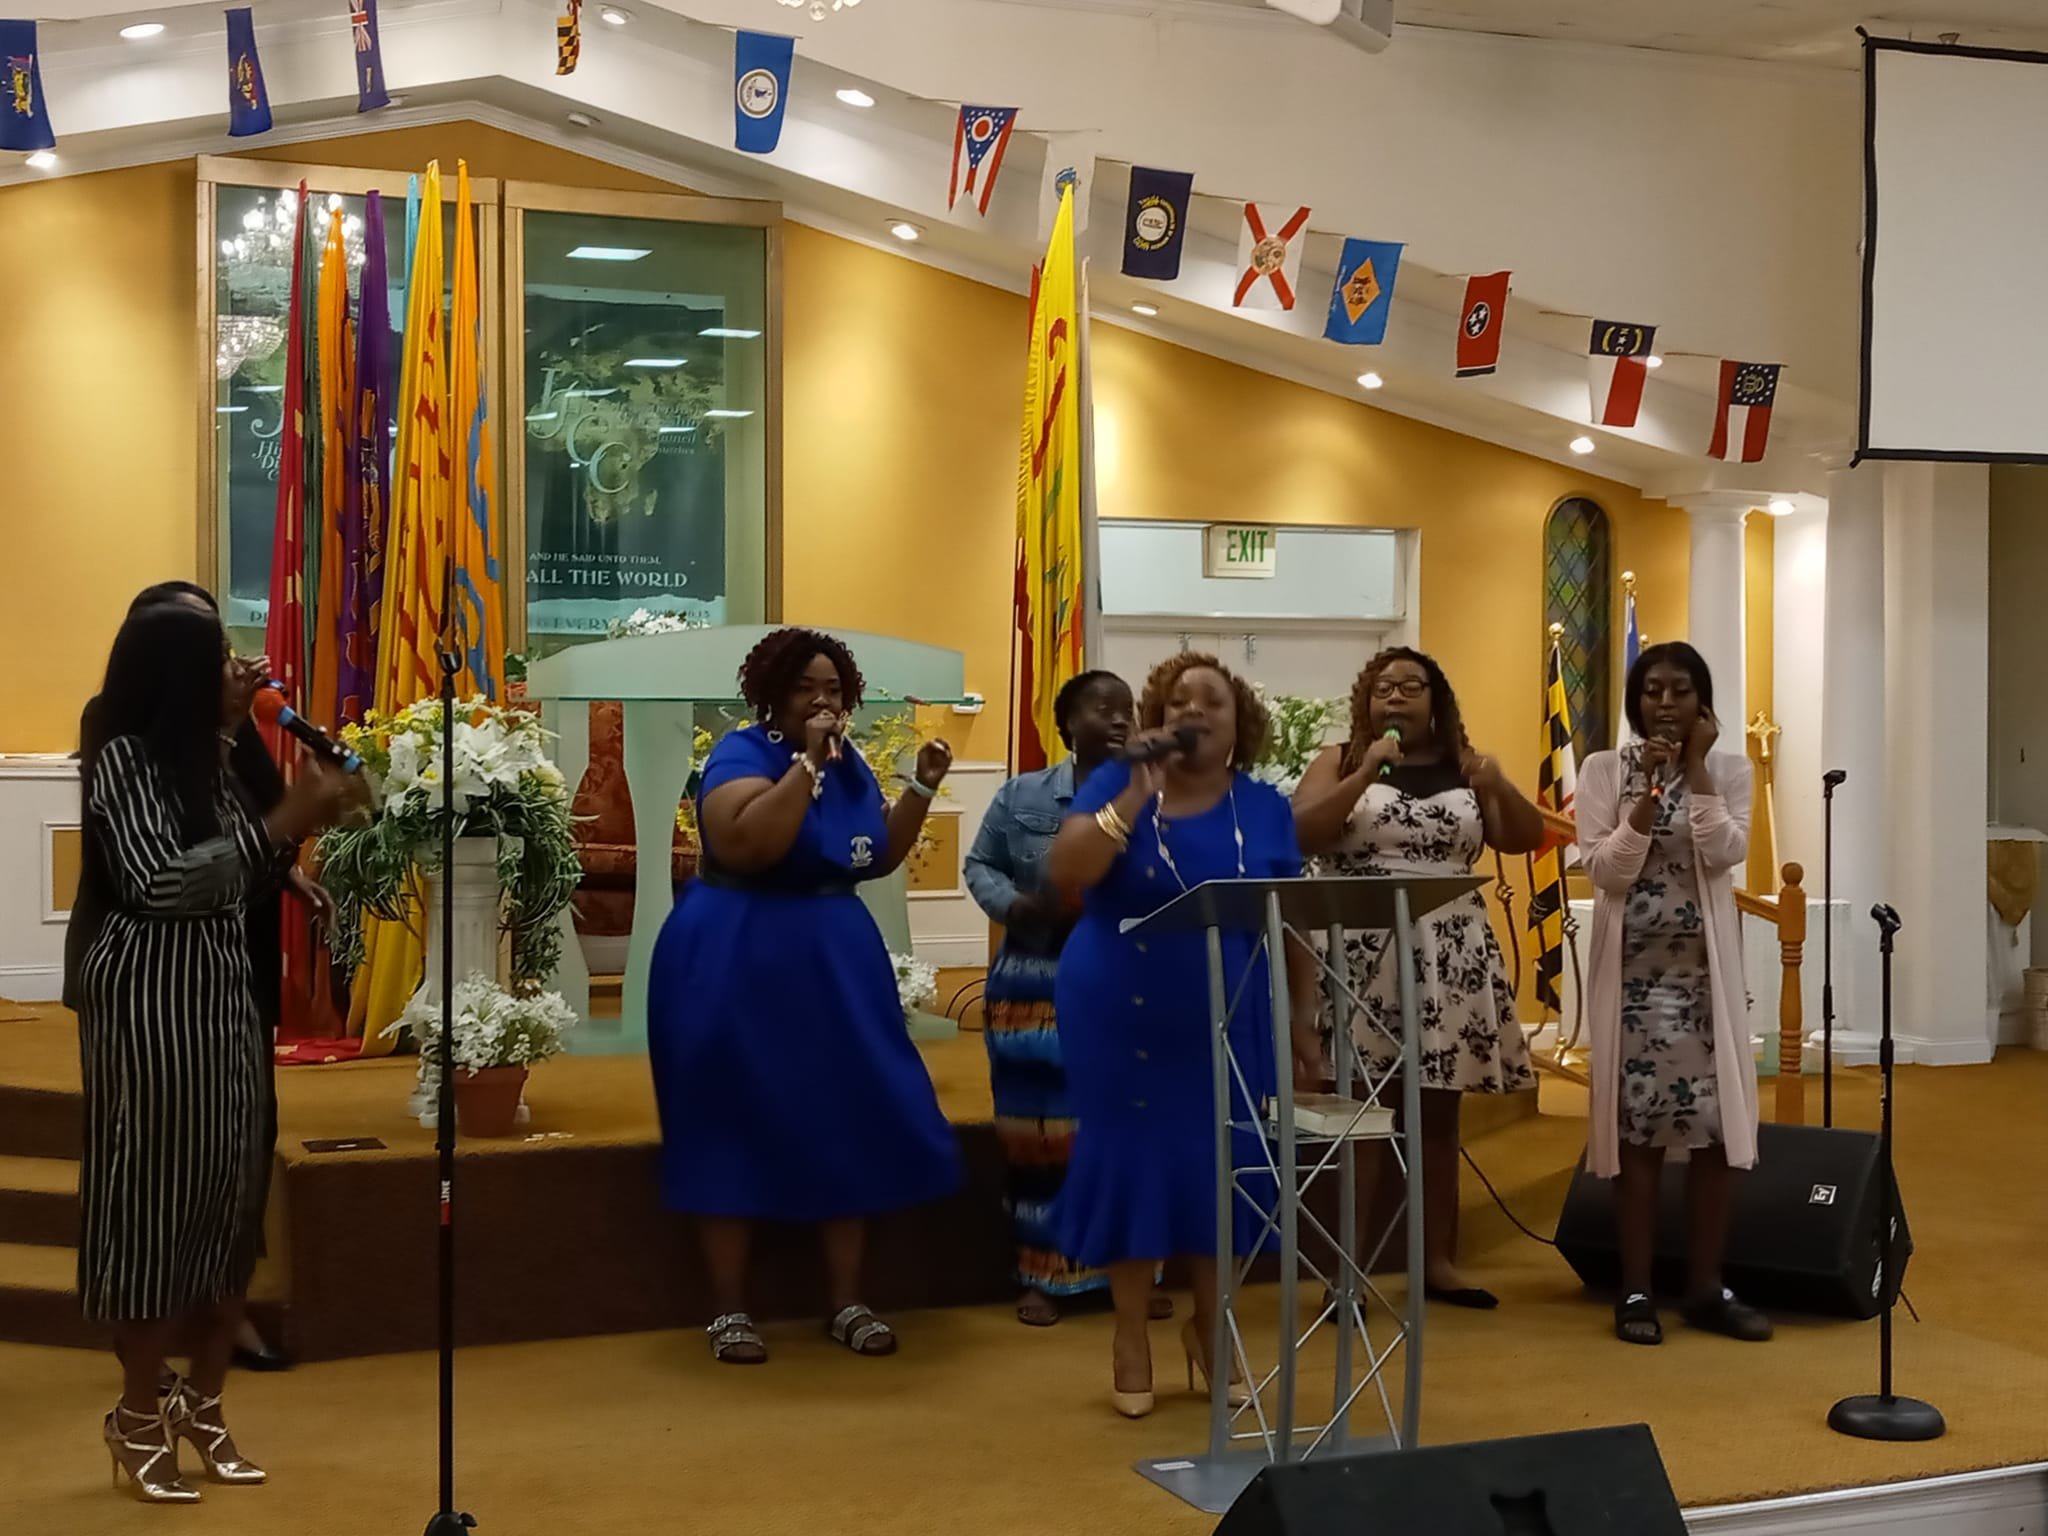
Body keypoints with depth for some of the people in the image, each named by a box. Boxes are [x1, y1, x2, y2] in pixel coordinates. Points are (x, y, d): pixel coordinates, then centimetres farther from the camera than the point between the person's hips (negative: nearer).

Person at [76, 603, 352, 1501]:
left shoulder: (204, 757, 14)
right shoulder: (124, 756, -11)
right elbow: (159, 882, -21)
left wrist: (300, 826, 3)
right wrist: (282, 822, -20)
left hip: (220, 992, 8)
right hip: (152, 997, -8)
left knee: (231, 1189, 8)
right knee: (162, 1189, -2)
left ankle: (202, 1404, 19)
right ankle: (138, 1418, 10)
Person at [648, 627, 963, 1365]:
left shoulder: (849, 764, 8)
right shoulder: (739, 754, -12)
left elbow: (879, 857, 13)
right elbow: (745, 846, -29)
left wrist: (923, 786, 3)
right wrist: (807, 763, -27)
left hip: (836, 960, 7)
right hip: (735, 962, -6)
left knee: (850, 1124, 5)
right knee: (736, 1127, -1)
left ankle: (847, 1302, 13)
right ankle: (729, 1308, 6)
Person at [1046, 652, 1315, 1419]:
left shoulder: (1265, 808, 3)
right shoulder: (1116, 783, -3)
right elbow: (1064, 874, -17)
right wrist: (1138, 793, -23)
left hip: (1230, 1021, 2)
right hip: (1123, 1016, -2)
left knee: (1222, 1160, 6)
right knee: (1132, 1156, 2)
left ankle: (1209, 1323, 24)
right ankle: (1131, 1330, 17)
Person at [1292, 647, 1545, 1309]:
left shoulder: (1464, 767, 12)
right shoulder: (1339, 761, 6)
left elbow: (1528, 839, 8)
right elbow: (1298, 835, -9)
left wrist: (1498, 785, -9)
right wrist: (1369, 771, -13)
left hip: (1449, 959, 3)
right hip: (1364, 957, -3)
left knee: (1438, 1112, 6)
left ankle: (1438, 1261, 11)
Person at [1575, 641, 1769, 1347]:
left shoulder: (1729, 769, 4)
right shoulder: (1605, 770, 1)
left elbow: (1725, 855, -12)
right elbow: (1605, 872, -9)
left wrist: (1696, 767, -12)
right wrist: (1648, 789, -15)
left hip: (1706, 968, 2)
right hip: (1634, 968, -2)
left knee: (1714, 1124, 1)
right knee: (1638, 1127, -2)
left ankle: (1706, 1287, 12)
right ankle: (1636, 1290, 6)